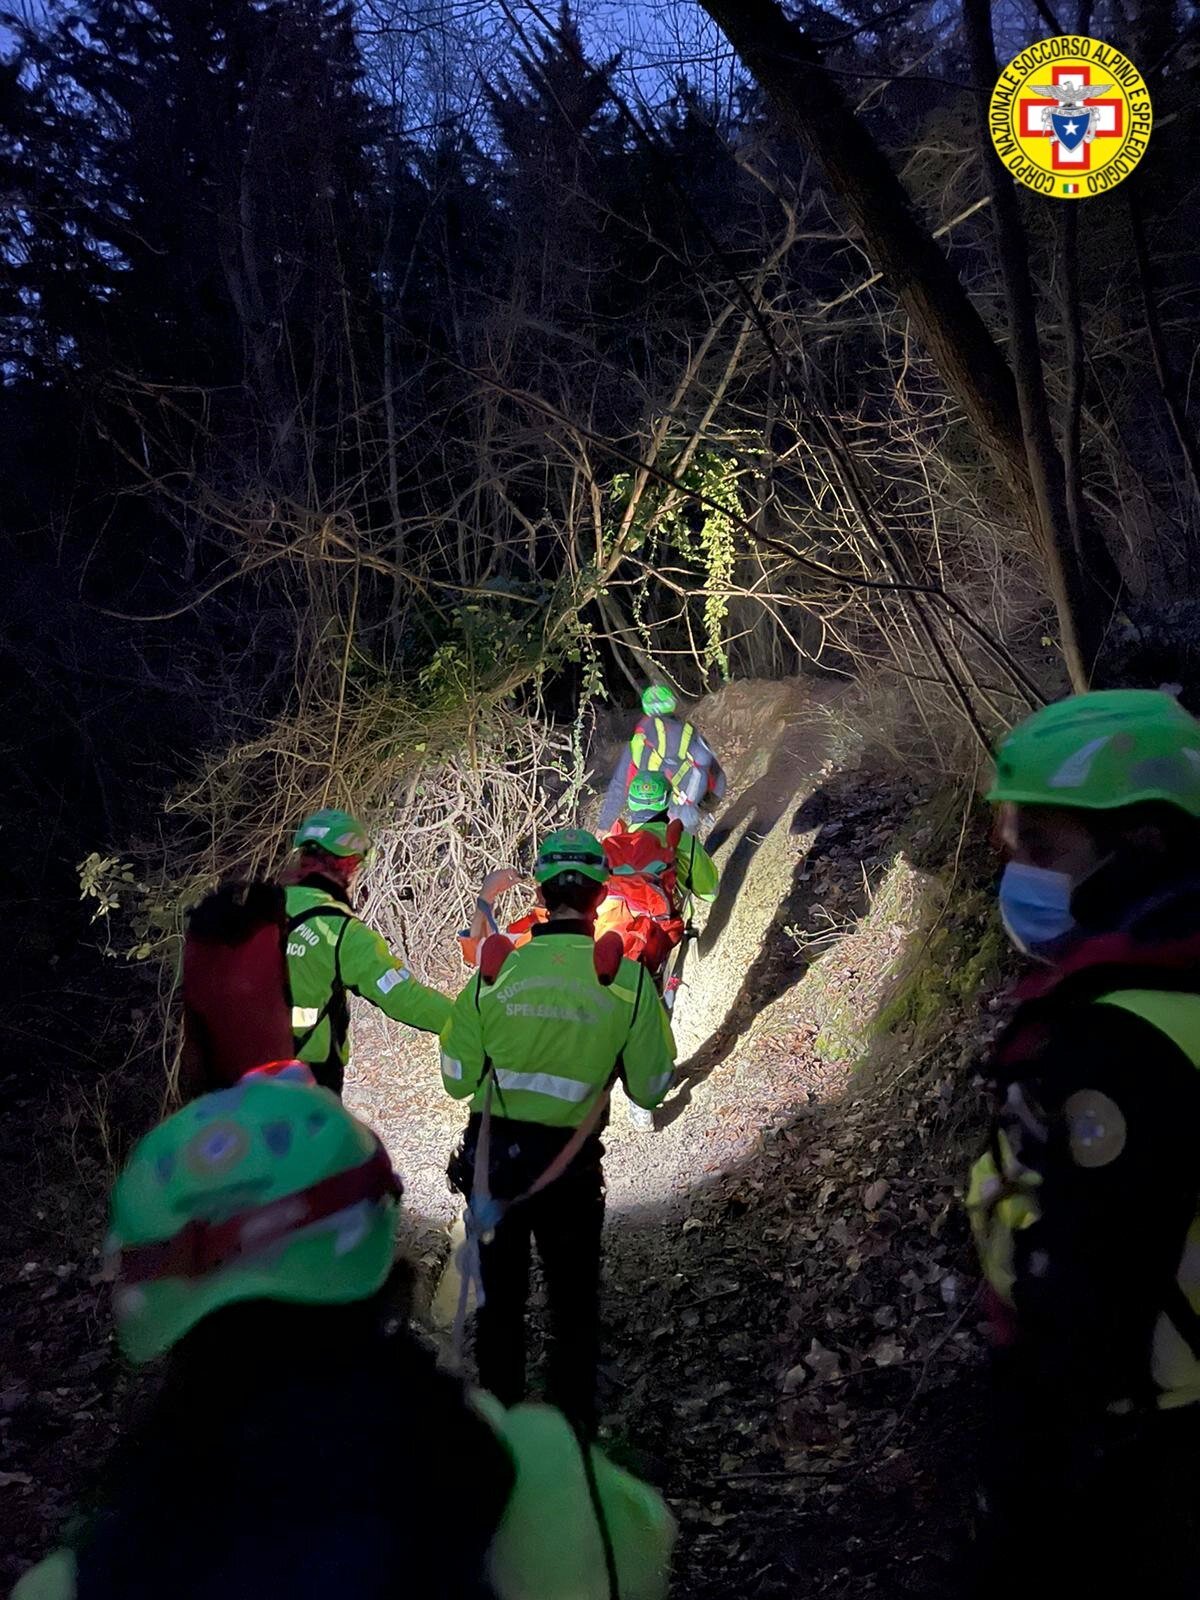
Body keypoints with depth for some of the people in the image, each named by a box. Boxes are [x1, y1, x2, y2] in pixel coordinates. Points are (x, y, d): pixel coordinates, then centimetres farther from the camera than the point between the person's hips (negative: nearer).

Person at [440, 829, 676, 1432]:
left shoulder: (496, 971, -10)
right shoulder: (629, 980, -12)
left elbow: (457, 1080, -2)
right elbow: (651, 1090, -4)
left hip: (490, 1157, 1)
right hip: (569, 1166, -1)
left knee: (500, 1298, 19)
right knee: (574, 1304, 19)